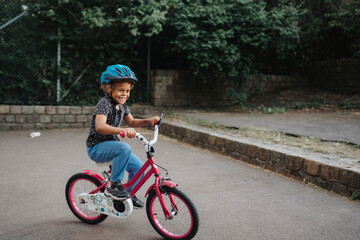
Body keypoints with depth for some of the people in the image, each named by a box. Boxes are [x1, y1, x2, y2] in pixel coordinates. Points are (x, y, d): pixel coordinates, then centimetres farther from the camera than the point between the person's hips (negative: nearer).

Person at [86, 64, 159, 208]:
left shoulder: (122, 105, 5)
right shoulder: (104, 104, -21)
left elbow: (131, 122, 19)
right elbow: (100, 127, -37)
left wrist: (149, 121, 2)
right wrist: (123, 130, -52)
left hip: (112, 145, 8)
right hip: (96, 148, -8)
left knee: (138, 167, 1)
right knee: (124, 148, -35)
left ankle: (129, 194, 26)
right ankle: (113, 185, -21)